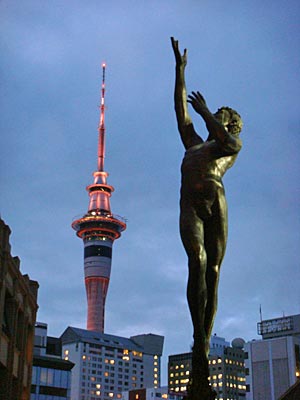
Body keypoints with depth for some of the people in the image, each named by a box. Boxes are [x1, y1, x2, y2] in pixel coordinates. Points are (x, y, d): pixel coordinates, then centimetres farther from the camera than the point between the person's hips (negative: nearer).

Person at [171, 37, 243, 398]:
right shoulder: (194, 145, 33)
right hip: (190, 206, 2)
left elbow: (227, 141, -3)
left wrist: (204, 110, 6)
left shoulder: (231, 145, 23)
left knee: (212, 272, -10)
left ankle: (202, 355, -17)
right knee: (197, 263, -22)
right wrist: (180, 69, 31)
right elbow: (181, 111, 30)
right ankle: (199, 342, -35)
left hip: (215, 202, -2)